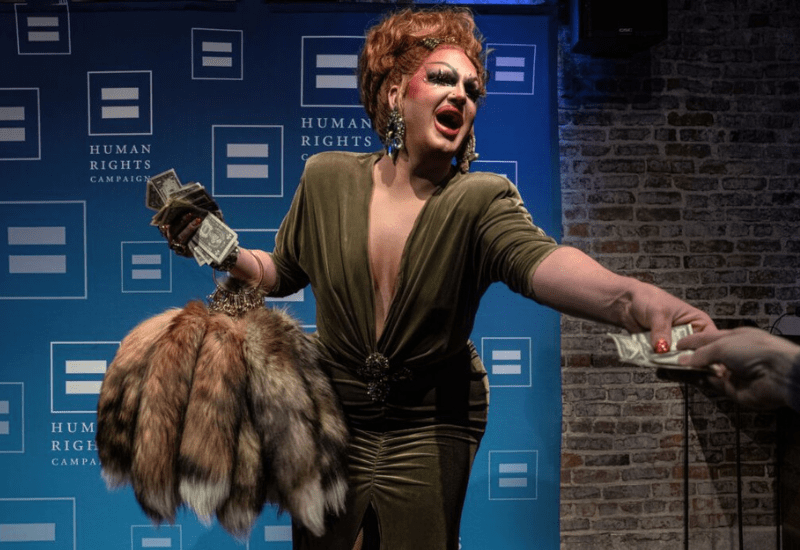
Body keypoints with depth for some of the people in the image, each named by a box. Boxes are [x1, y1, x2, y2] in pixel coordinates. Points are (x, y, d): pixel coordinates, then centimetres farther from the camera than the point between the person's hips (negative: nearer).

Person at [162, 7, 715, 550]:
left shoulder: (480, 200, -16)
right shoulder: (328, 178, -7)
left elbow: (538, 258, -38)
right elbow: (282, 272, 8)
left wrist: (628, 296, -58)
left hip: (432, 430, -2)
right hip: (335, 415, 2)